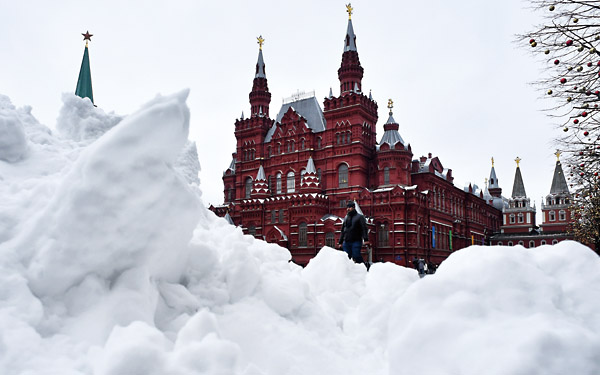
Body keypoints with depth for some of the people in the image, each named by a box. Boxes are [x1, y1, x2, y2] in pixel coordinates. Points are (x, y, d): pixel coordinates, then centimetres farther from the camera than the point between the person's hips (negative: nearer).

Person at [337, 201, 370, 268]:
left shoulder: (359, 217, 4)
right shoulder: (346, 218, 21)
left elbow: (364, 229, -6)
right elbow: (343, 231, 23)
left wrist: (366, 240, -19)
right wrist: (340, 242, 16)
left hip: (356, 242, -5)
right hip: (346, 242, 5)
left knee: (357, 257, -14)